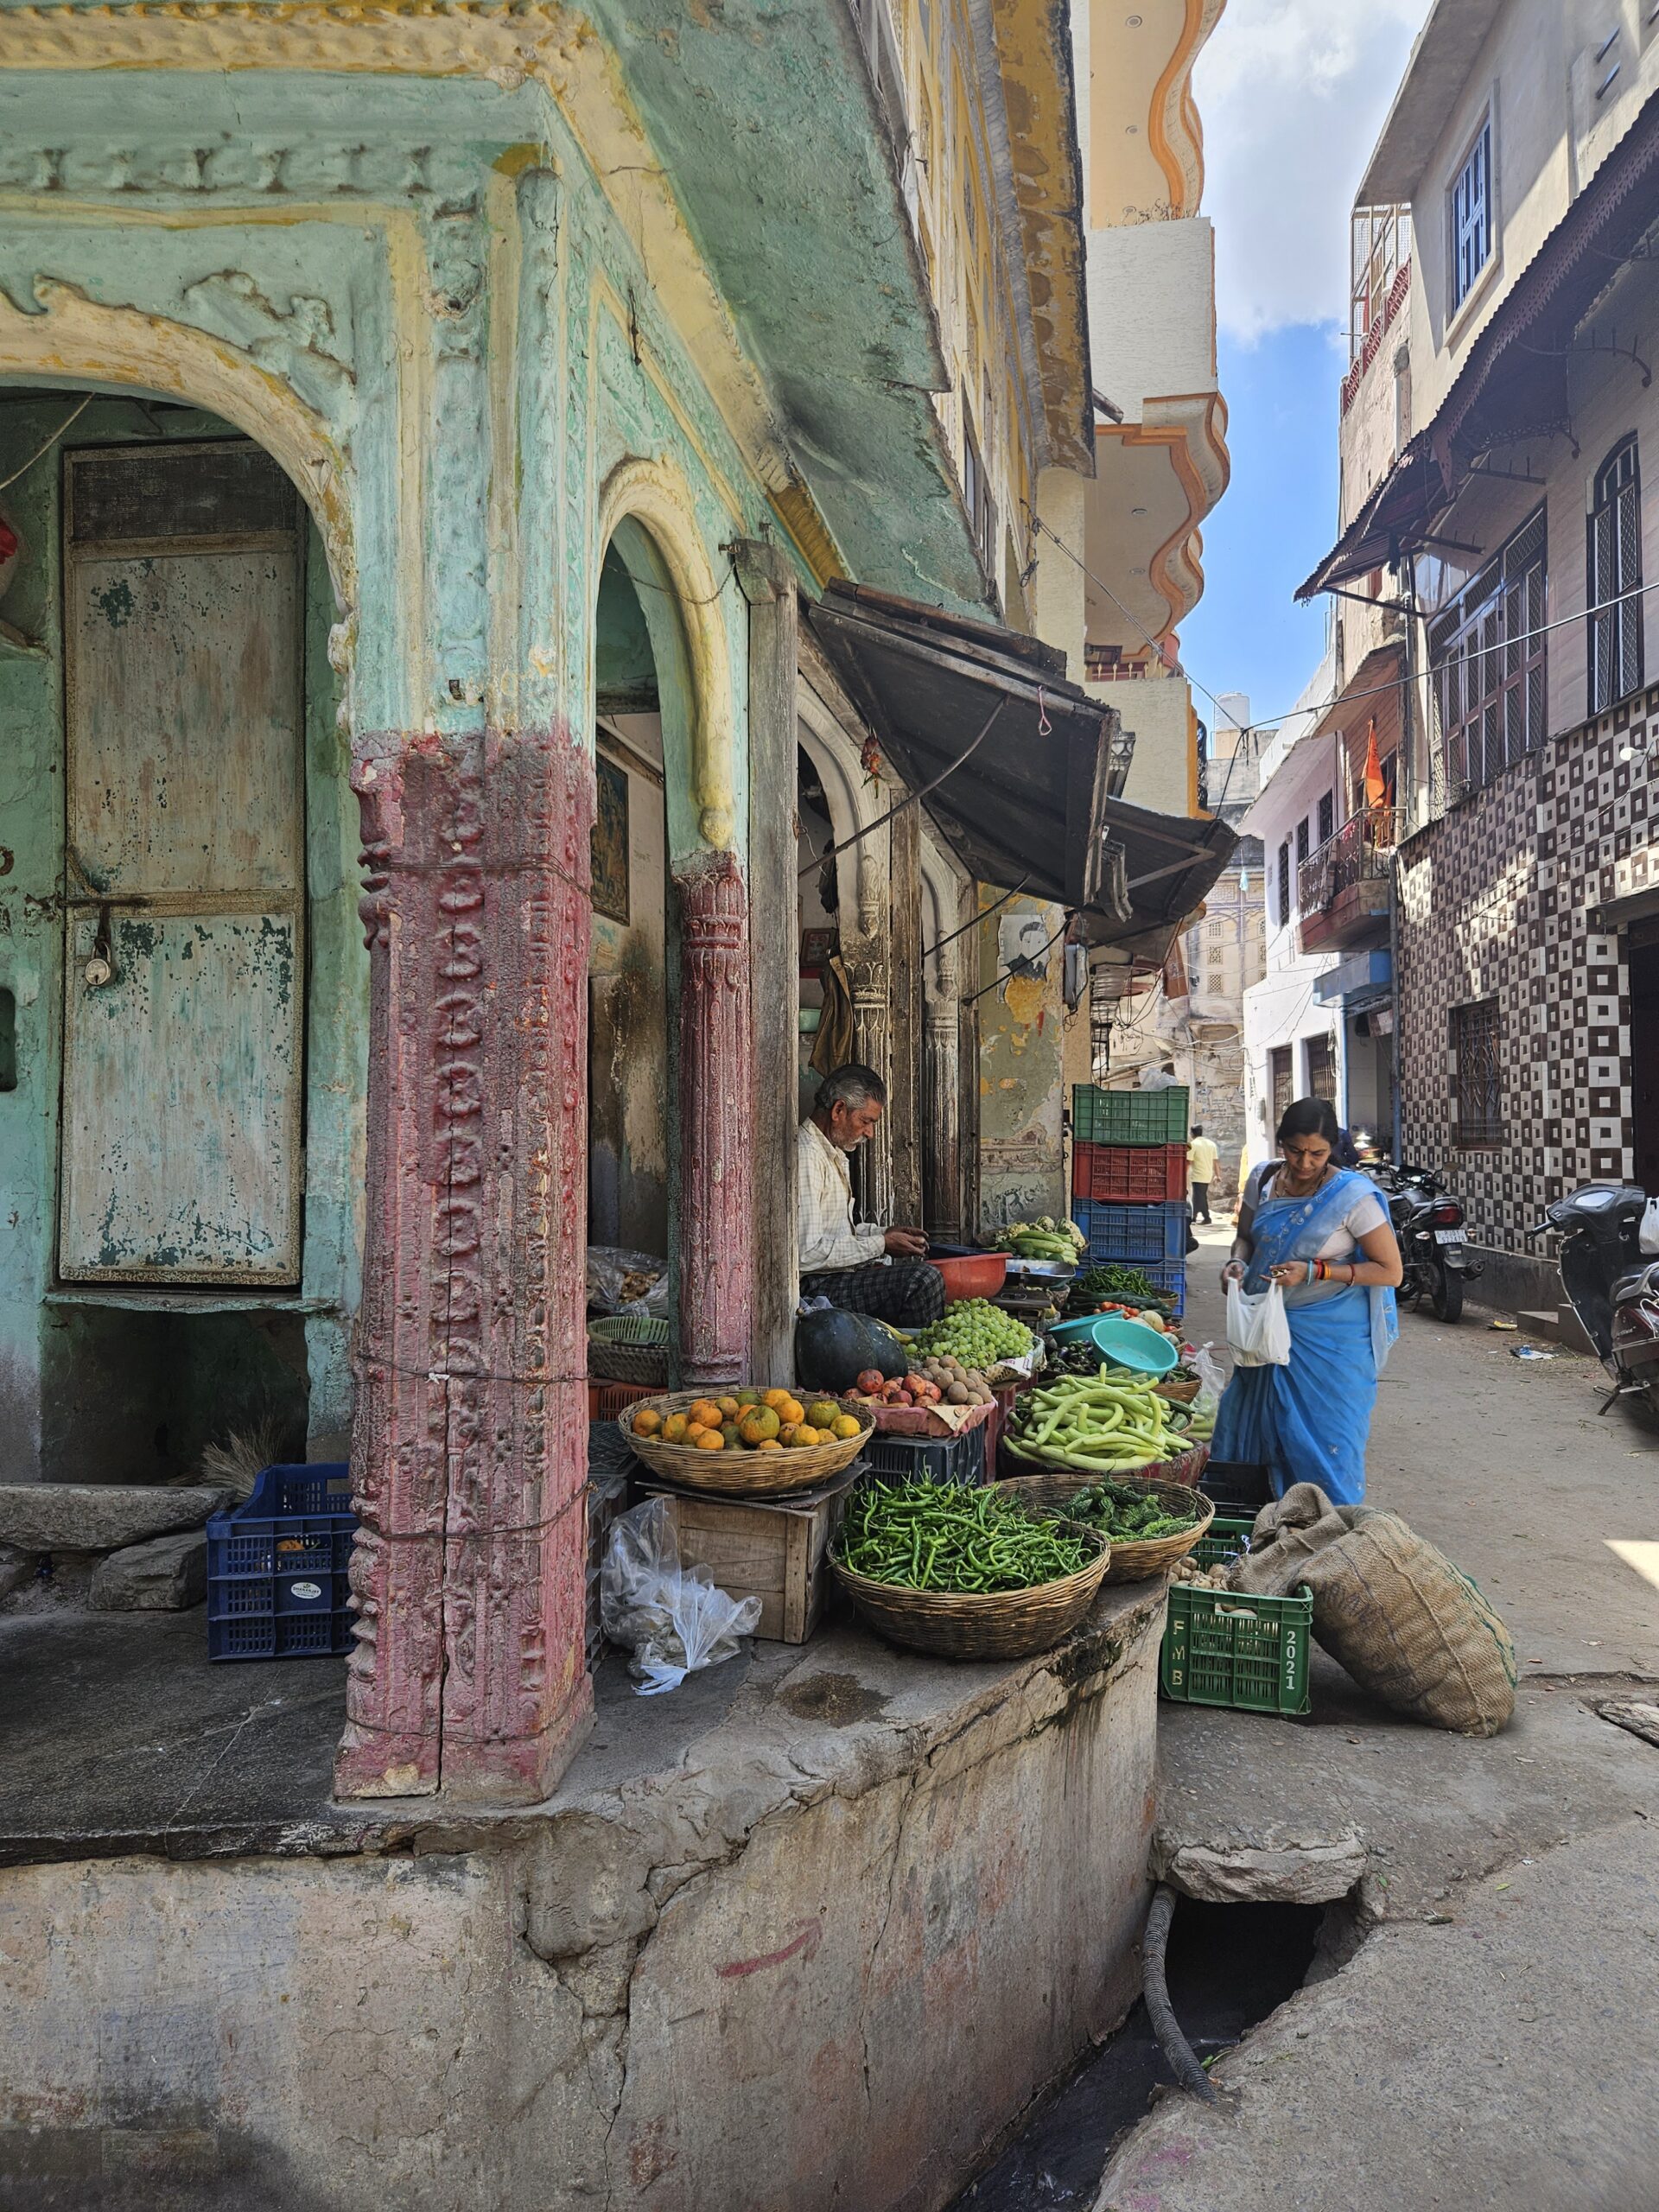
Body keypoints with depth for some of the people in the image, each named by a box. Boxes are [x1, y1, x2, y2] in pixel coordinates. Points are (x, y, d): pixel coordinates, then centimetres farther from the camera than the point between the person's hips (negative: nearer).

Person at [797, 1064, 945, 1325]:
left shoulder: (833, 1153, 16)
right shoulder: (806, 1155, -18)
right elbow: (806, 1253, -25)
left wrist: (882, 1233, 9)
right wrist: (881, 1244, -17)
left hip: (838, 1272, 11)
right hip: (815, 1287, -11)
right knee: (924, 1280, -25)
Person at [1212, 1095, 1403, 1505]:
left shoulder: (1353, 1195, -14)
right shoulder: (1262, 1181, 0)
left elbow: (1390, 1271, -12)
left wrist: (1314, 1271, -21)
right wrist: (1237, 1262, -7)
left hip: (1331, 1339, -5)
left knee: (1325, 1442, 1)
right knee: (1249, 1430, 12)